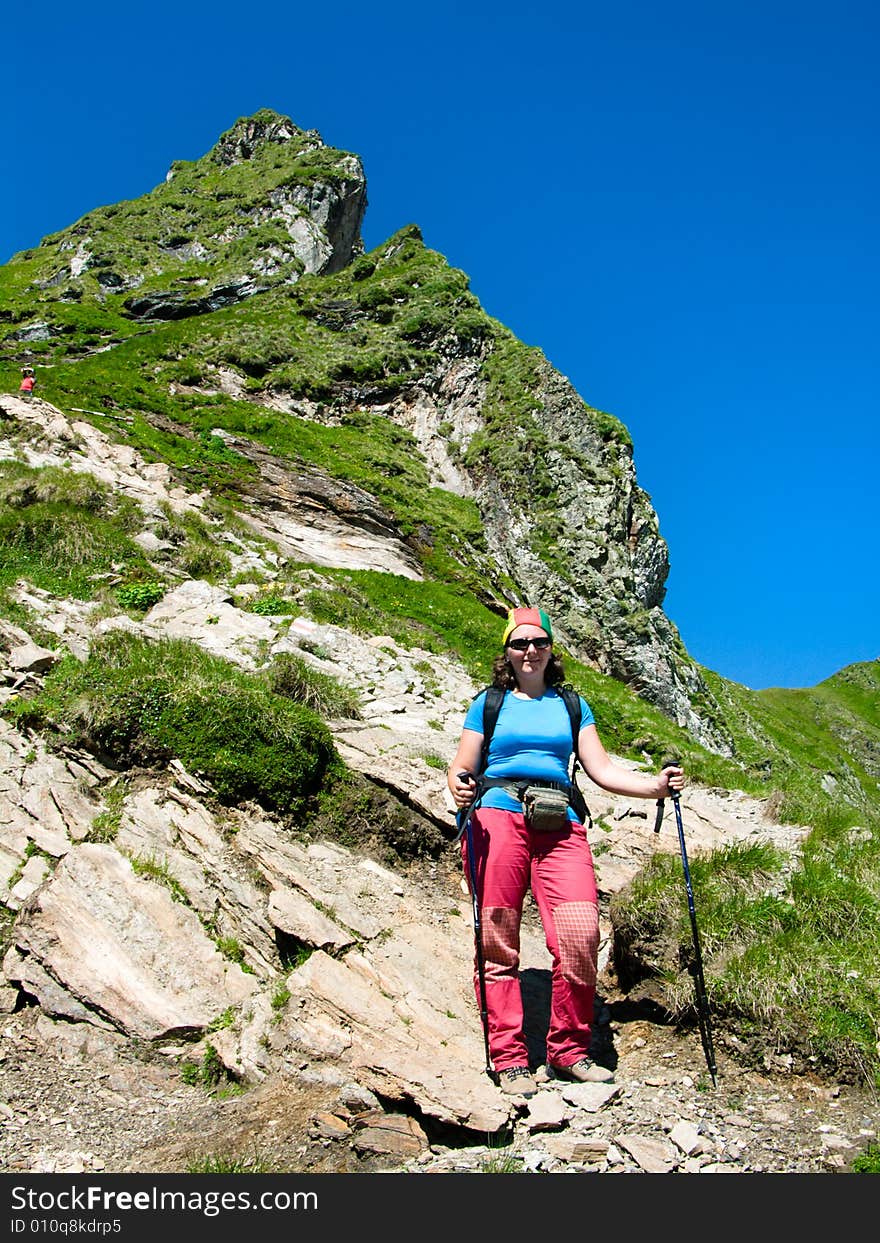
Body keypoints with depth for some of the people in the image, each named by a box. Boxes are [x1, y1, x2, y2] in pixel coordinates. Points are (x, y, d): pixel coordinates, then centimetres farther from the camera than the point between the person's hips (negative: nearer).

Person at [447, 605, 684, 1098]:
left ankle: (569, 1050, 5)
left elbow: (602, 769, 15)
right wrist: (460, 786, -11)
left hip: (559, 824, 1)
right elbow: (462, 766, 12)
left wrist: (655, 785, 1)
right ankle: (509, 1059, 6)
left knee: (581, 933, -14)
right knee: (498, 941, -6)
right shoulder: (489, 703, 17)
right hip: (498, 817, -1)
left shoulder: (572, 705, 22)